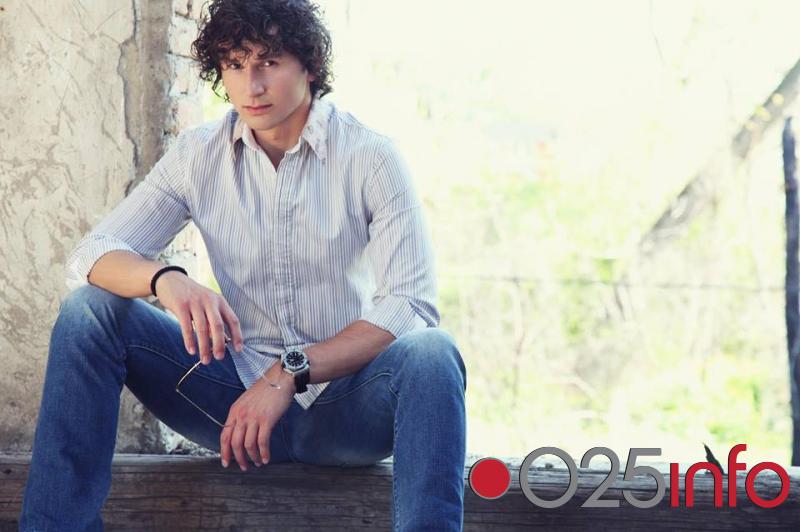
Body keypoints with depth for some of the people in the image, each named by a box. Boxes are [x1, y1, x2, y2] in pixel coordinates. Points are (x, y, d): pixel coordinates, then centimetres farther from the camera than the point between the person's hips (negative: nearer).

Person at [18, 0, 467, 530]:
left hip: (345, 401, -3)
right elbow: (90, 256, -3)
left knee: (431, 353, -34)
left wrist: (289, 373, -25)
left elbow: (411, 305, -15)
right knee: (89, 308, -14)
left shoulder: (370, 157, -7)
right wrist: (165, 280, -27)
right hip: (239, 391, 3)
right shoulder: (199, 155, 3)